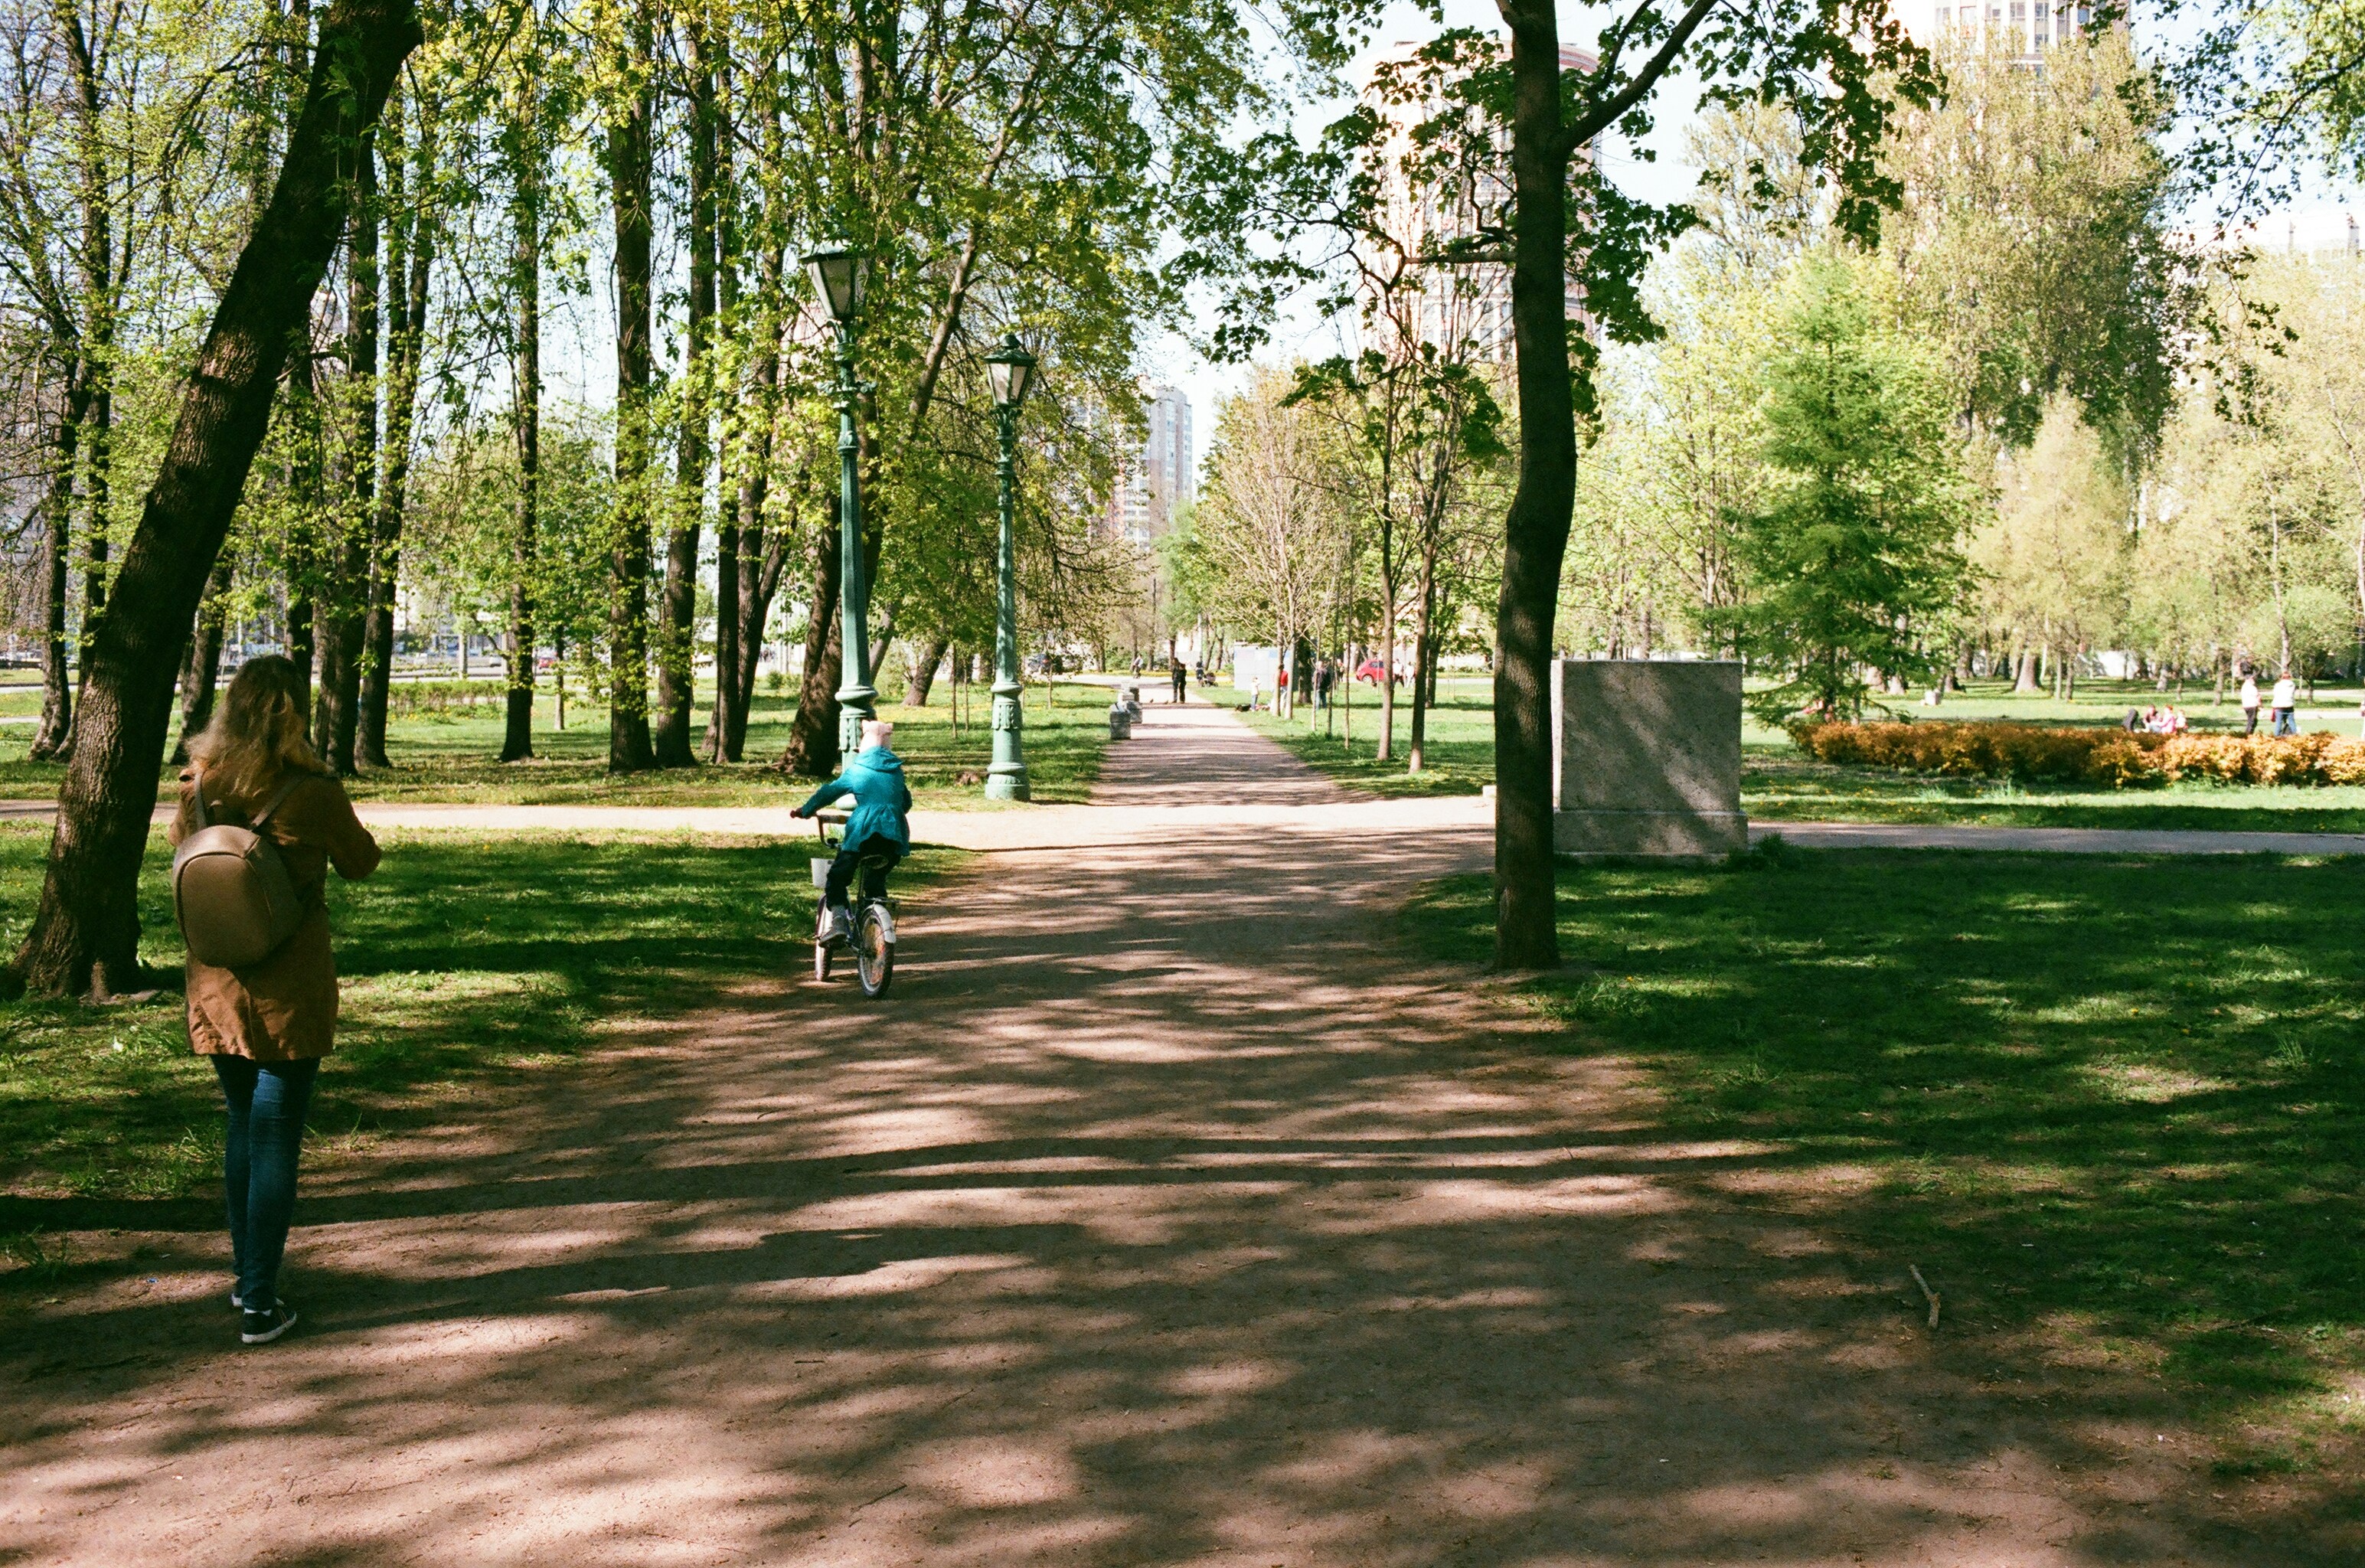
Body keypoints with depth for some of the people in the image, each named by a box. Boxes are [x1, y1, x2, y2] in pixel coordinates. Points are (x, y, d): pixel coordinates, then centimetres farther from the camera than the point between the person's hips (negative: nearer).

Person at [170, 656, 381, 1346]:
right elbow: (361, 863, 1)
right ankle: (259, 1304, 5)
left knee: (242, 1126, 21)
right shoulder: (312, 793, -17)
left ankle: (245, 1275, 31)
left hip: (215, 985, 5)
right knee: (276, 1138, 3)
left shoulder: (199, 786, -4)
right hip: (290, 990, -5)